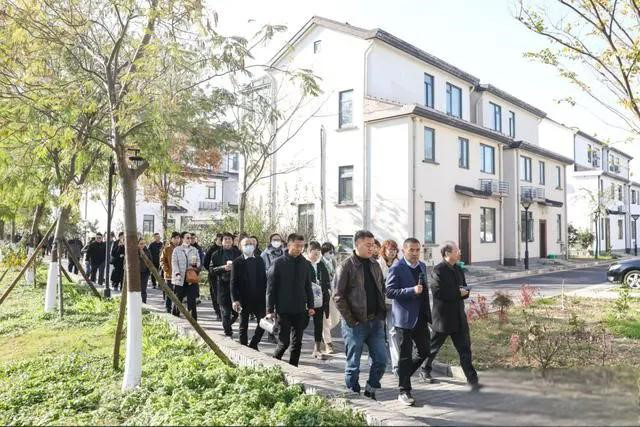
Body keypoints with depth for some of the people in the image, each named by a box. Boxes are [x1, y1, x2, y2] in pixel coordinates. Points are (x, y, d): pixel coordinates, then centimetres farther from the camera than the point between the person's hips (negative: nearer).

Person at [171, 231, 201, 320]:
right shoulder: (176, 249, 3)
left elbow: (198, 262, 12)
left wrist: (195, 264, -11)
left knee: (192, 300, -1)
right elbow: (174, 263, -3)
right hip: (180, 279, -2)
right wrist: (177, 274, -17)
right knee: (178, 300, 7)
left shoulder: (194, 250, 12)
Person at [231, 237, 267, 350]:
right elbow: (234, 282, -5)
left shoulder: (260, 260, 6)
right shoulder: (237, 262, -3)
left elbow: (264, 279, 9)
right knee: (243, 326, 8)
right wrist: (235, 300, -13)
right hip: (244, 300, -3)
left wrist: (265, 296, 4)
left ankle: (253, 345, 19)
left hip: (259, 298, 3)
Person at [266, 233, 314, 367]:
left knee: (297, 342, 8)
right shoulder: (278, 263, -6)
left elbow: (308, 287, 12)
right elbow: (271, 288, -5)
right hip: (284, 310, -4)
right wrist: (270, 310, -8)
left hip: (300, 310, 4)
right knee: (284, 342, -2)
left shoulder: (305, 264, 6)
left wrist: (310, 306, 6)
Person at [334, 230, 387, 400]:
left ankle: (370, 390, 25)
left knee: (381, 360, 5)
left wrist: (381, 315, 8)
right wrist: (351, 320, -13)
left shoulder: (375, 265, 10)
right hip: (356, 324, -5)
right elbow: (338, 296, -11)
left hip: (375, 322, 6)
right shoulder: (347, 266, -9)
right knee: (353, 365, 5)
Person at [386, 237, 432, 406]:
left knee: (424, 351, 11)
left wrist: (428, 313, 19)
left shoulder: (422, 266, 12)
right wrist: (412, 291, -26)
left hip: (421, 318, 7)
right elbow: (389, 291, -17)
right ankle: (404, 391, 13)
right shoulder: (397, 269, -12)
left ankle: (404, 375, 32)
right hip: (405, 319, -7)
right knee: (405, 356, 1)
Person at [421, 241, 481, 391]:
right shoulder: (438, 270, -14)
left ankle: (472, 379, 3)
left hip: (459, 316, 6)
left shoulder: (459, 269, 10)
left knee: (465, 348, 1)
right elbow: (438, 292, -23)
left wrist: (464, 292, -8)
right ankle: (425, 370, 33)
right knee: (433, 346, 12)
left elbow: (464, 289, 16)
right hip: (443, 316, -6)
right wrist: (458, 293, -17)